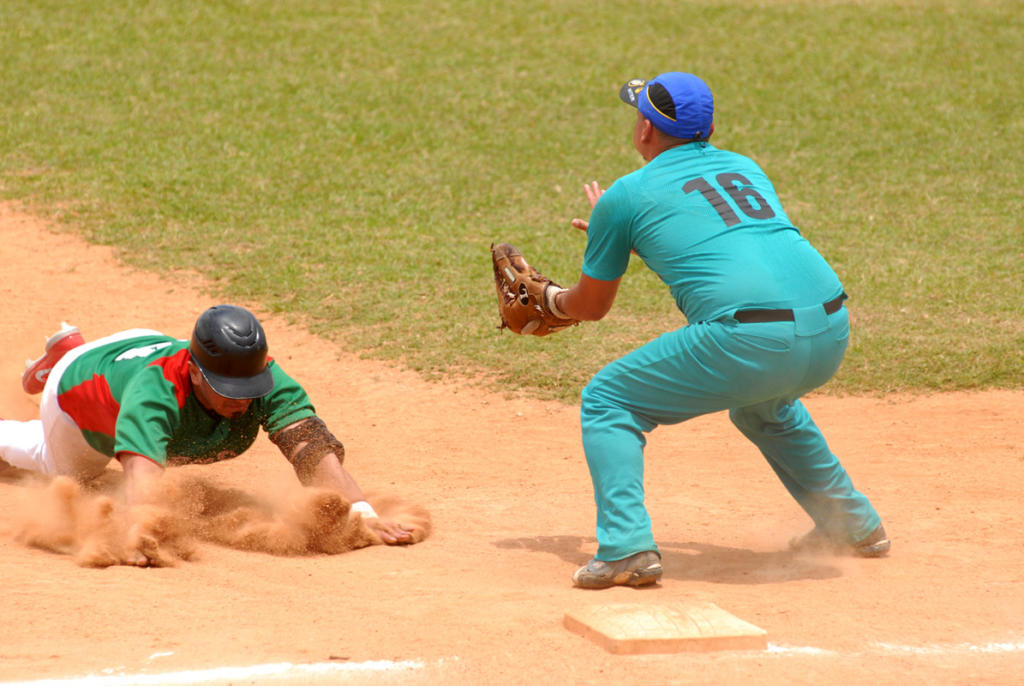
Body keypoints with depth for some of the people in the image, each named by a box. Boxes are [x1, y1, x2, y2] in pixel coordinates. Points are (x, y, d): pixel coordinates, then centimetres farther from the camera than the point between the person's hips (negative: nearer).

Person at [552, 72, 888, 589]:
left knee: (606, 402, 9)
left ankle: (627, 548, -7)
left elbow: (592, 306, 22)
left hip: (751, 341, -6)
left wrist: (557, 302, 45)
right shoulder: (744, 169, 26)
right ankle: (855, 526, 42)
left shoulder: (628, 193, 11)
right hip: (831, 334, 7)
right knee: (763, 404, 39)